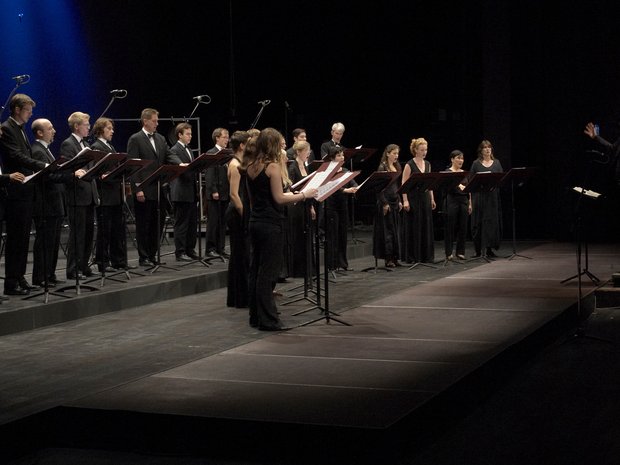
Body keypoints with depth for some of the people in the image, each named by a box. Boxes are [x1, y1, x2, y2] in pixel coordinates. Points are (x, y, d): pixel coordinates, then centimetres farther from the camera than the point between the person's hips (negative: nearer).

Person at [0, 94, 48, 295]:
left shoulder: (20, 130, 19)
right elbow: (17, 157, -22)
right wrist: (43, 165, -28)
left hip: (27, 191, 9)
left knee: (23, 238, 11)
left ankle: (20, 279, 17)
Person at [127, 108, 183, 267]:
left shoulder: (160, 139, 15)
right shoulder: (135, 139, -6)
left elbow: (169, 155, 6)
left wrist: (181, 164, -17)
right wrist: (137, 189, -16)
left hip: (159, 189, 7)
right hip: (144, 190, -7)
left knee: (158, 223, 10)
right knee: (143, 224, 1)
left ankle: (152, 255, 19)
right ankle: (143, 258, 7)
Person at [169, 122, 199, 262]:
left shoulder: (189, 150, 19)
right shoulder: (175, 150, -9)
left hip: (191, 193, 9)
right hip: (181, 193, -9)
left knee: (193, 223, 11)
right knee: (181, 224, -4)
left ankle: (190, 250, 18)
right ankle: (180, 252, 0)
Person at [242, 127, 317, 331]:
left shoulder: (251, 166, 10)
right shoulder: (272, 166, -14)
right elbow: (278, 198, -15)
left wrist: (291, 194, 23)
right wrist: (304, 194, -5)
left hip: (255, 221, 8)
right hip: (270, 224, -8)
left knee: (256, 270, 12)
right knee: (268, 272, -4)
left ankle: (256, 316, 19)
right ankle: (267, 320, 0)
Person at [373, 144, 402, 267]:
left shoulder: (396, 167, 12)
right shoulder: (382, 167, -11)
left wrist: (399, 201, 12)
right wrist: (384, 203, -17)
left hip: (395, 201, 8)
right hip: (386, 202, -8)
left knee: (395, 229, 9)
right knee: (387, 230, -3)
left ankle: (394, 257, 15)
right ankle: (388, 258, 1)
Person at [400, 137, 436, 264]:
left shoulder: (427, 164, 10)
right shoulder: (409, 165, -9)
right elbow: (404, 184, -11)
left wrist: (432, 199, 12)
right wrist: (405, 200, -18)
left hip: (425, 198, 6)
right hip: (413, 198, -6)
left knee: (426, 226, 8)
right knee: (413, 227, -2)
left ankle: (426, 255, 15)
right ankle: (412, 256, 4)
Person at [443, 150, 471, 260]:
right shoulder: (447, 172, -5)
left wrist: (470, 204, 11)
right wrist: (459, 185, -44)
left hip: (463, 201, 6)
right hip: (452, 201, -6)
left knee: (463, 227, 5)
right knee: (450, 227, -1)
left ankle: (460, 252, 13)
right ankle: (448, 253, 4)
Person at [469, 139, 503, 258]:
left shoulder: (496, 163, 10)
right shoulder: (476, 163, 3)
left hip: (493, 196, 2)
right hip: (479, 196, -2)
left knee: (493, 221, -1)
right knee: (478, 222, 0)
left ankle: (489, 249, 5)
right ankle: (478, 250, 6)